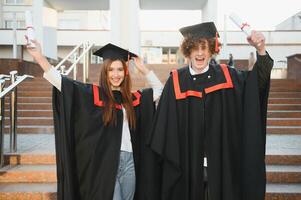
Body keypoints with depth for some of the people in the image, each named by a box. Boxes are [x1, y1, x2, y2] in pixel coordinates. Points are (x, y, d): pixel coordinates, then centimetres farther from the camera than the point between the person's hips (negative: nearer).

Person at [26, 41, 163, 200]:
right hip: (104, 162, -4)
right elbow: (61, 82, -9)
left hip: (129, 161, 5)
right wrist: (39, 57, -19)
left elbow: (159, 89, 21)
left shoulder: (133, 98, 10)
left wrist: (143, 69, 11)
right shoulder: (93, 94, -2)